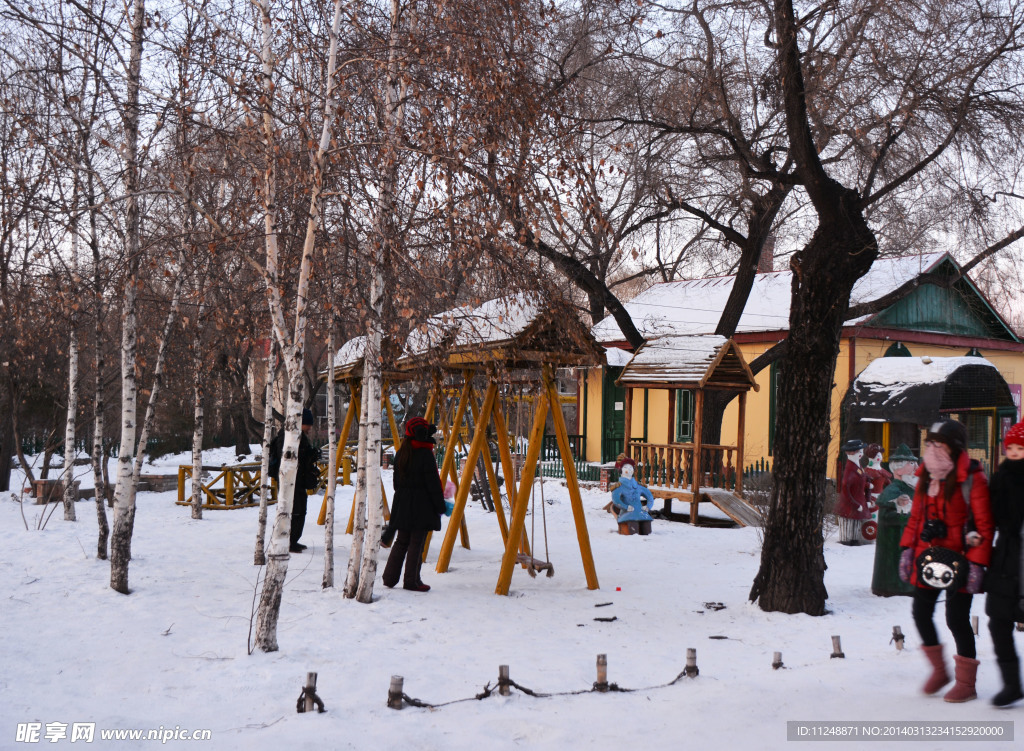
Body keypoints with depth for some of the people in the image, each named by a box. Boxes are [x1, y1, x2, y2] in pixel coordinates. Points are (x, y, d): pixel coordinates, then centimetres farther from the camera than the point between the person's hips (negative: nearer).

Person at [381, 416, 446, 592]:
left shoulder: (401, 453, 8)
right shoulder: (425, 454, -14)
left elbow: (397, 481, 14)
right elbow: (433, 483, -13)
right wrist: (440, 505, -6)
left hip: (402, 503, 7)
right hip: (421, 505, -7)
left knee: (401, 541, 14)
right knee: (416, 543, -1)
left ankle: (389, 578, 15)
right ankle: (411, 581, 2)